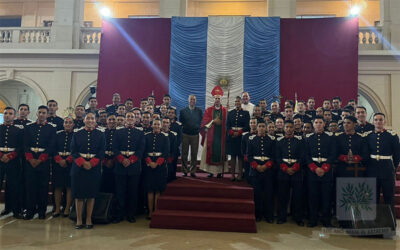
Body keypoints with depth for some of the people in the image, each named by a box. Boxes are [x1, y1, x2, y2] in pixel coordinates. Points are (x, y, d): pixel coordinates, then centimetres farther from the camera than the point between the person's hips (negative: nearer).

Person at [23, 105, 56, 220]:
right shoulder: (28, 126, 12)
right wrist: (30, 158, -7)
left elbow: (51, 146, -3)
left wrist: (40, 159, -10)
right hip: (30, 160, 2)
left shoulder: (52, 128, 4)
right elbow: (25, 144, 6)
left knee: (43, 186, 1)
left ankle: (42, 210, 11)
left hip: (44, 161, -2)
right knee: (30, 185, 2)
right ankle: (30, 210, 12)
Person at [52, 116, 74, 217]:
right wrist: (59, 160, -10)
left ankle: (67, 209, 9)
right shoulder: (58, 134, 11)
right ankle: (57, 209, 15)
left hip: (70, 163, -3)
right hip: (58, 163, 3)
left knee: (69, 186, 1)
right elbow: (54, 149, 5)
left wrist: (67, 161, -15)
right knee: (58, 186, 5)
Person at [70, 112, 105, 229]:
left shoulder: (100, 133, 4)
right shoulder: (77, 132, 5)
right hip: (79, 167, 0)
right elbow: (73, 150, -1)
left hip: (94, 167, 0)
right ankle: (79, 220, 14)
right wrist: (82, 162, -14)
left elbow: (102, 151, -2)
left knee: (91, 194, 5)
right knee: (78, 194, 4)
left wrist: (91, 163, -13)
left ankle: (89, 220, 16)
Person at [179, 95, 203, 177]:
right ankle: (185, 171, 12)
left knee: (194, 154, 2)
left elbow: (201, 122, 9)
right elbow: (180, 122, 8)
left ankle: (193, 171, 11)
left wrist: (198, 128, -2)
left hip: (195, 134, 0)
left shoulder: (199, 111, 8)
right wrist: (183, 128, -1)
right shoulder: (183, 111, 7)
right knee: (184, 154, 2)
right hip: (185, 135, 0)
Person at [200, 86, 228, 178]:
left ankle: (219, 171, 8)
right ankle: (210, 171, 9)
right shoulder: (208, 110, 7)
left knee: (220, 153, 1)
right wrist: (213, 121, -12)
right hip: (210, 136, 0)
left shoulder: (225, 111, 6)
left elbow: (227, 123, 3)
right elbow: (204, 122, -1)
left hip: (221, 135, 0)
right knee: (211, 153, 1)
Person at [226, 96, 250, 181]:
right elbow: (227, 125, 7)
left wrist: (239, 132, -13)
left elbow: (247, 126, -2)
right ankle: (233, 175, 9)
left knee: (240, 156, 0)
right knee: (232, 156, 4)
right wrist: (231, 132, -10)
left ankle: (240, 175, 6)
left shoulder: (245, 113, 4)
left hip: (241, 137, -2)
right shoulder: (230, 113, 13)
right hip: (231, 136, 2)